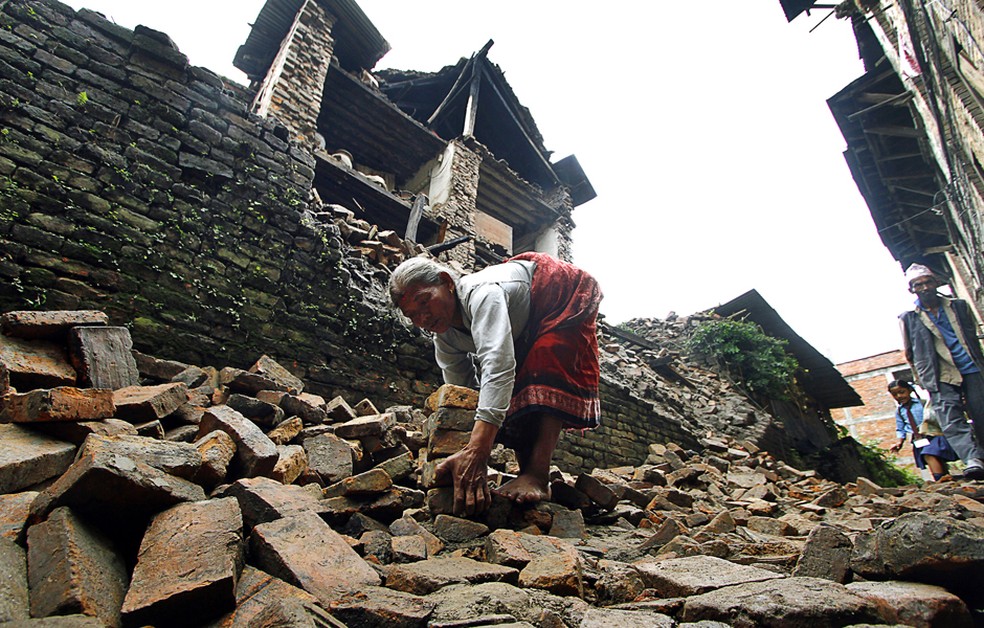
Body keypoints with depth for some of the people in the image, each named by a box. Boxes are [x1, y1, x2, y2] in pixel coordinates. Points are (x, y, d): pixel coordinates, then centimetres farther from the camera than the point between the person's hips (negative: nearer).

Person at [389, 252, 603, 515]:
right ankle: (527, 472, 0)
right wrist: (460, 456, -20)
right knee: (512, 393, -7)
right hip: (526, 329, 8)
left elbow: (498, 364, -55)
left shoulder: (481, 293, -41)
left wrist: (476, 451, -64)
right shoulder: (444, 340, -15)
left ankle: (538, 475, -35)